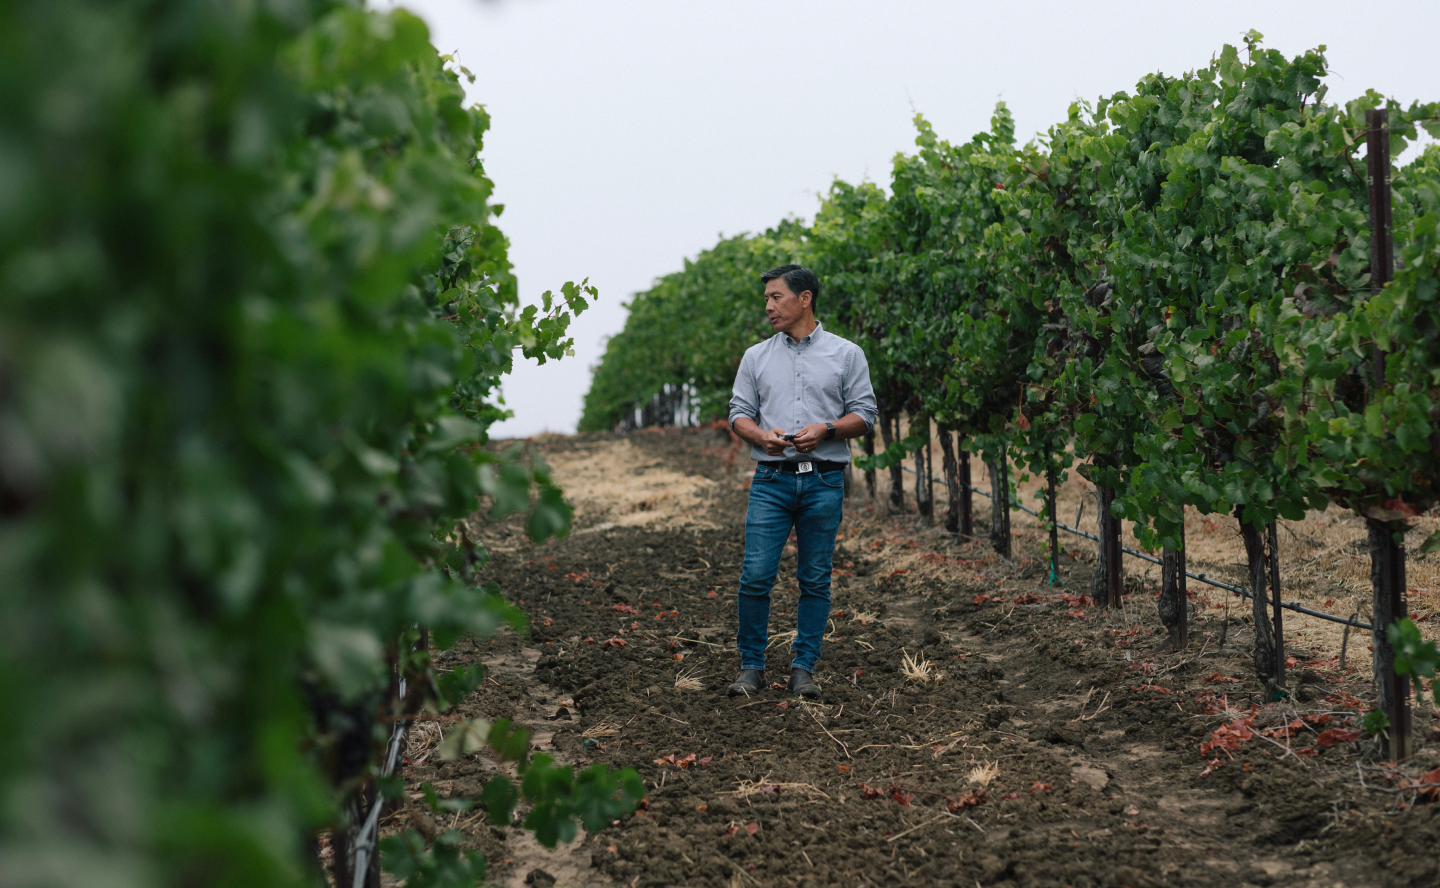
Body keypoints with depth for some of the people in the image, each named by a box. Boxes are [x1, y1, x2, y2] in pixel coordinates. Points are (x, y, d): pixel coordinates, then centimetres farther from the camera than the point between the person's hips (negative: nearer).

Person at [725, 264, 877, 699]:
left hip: (824, 481, -1)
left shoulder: (845, 354, 6)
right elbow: (739, 413, 10)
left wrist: (825, 430, -14)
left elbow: (863, 414, 3)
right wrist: (761, 436, -11)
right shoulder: (756, 357, 13)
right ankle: (751, 666, 7)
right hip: (771, 479, 1)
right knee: (756, 576, -6)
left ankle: (804, 669, 12)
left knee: (815, 580, 4)